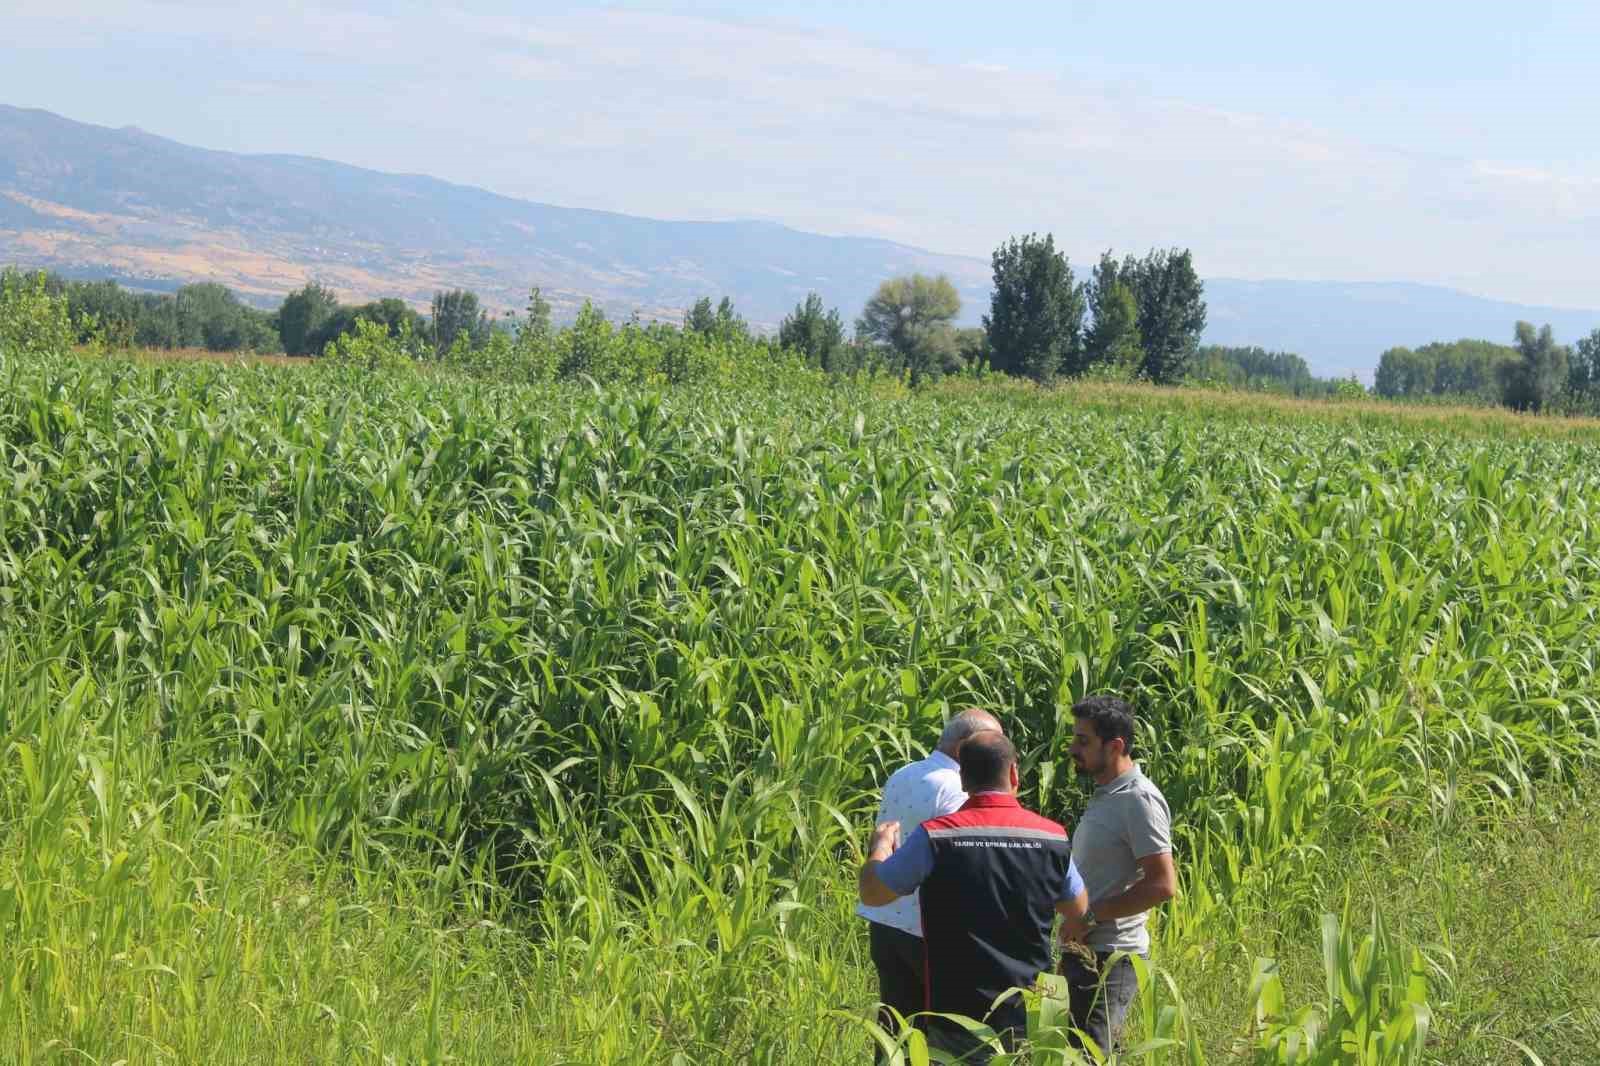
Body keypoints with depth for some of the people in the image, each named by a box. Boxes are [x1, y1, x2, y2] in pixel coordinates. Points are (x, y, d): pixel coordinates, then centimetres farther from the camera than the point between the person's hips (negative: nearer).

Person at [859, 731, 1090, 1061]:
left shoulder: (936, 836, -12)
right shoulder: (1053, 837, -4)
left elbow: (871, 893, 0)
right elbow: (1081, 919, 11)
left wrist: (880, 847, 19)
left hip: (957, 1012, -2)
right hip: (1029, 1015, 2)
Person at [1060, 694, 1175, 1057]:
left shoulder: (1139, 800, -15)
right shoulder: (1104, 795, 14)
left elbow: (1162, 885, -21)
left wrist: (1090, 917, -19)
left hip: (1110, 959, -9)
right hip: (1086, 953, 10)